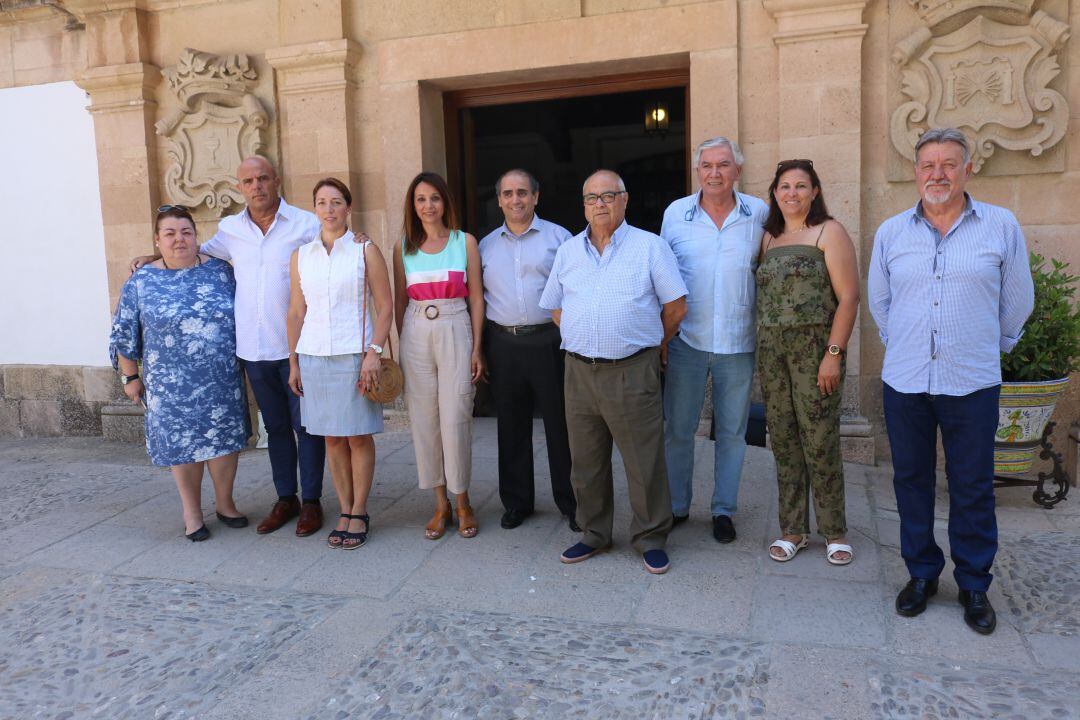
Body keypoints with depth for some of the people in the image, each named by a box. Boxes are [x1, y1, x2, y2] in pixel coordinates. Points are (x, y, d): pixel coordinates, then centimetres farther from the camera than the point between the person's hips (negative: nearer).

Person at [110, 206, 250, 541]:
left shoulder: (219, 271, 3)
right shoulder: (140, 282, -1)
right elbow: (124, 336, 4)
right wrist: (130, 377, 3)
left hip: (222, 382, 2)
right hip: (173, 386, -1)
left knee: (225, 441, 7)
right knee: (184, 445, 6)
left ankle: (225, 503, 28)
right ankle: (192, 512, 24)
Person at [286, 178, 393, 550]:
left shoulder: (365, 250, 0)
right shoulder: (301, 256, 10)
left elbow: (385, 306, -2)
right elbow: (296, 313, 13)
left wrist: (374, 352, -12)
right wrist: (293, 362, 9)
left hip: (354, 354, -3)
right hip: (313, 355, 3)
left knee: (359, 436, 2)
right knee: (332, 438, 8)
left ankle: (359, 514, 14)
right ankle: (345, 511, 20)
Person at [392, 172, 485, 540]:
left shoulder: (465, 242, 3)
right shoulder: (404, 247, 9)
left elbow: (476, 298, 3)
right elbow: (399, 301, 12)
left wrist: (476, 348, -2)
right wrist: (402, 347, 9)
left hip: (455, 333, -2)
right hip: (416, 334, 2)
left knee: (455, 418, -5)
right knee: (423, 419, 4)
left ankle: (462, 502, 12)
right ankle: (441, 505, 17)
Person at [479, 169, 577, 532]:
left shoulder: (558, 237, 3)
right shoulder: (486, 246, 13)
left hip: (549, 340, -3)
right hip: (503, 343, 3)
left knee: (560, 424, 1)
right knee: (512, 426, 10)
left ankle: (571, 502, 14)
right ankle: (516, 501, 24)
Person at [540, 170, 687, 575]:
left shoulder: (650, 247, -1)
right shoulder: (568, 251, 12)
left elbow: (676, 306, 1)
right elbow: (554, 306, 18)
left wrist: (648, 345, 8)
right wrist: (584, 341, 12)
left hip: (632, 372, -4)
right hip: (580, 371, 4)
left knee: (645, 463, 2)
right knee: (586, 462, 13)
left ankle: (650, 538, 18)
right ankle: (593, 534, 28)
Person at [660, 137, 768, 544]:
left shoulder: (759, 213, 2)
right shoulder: (675, 214, 2)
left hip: (738, 344, 0)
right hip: (686, 341, 0)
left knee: (732, 431, 9)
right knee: (678, 429, 7)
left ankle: (723, 510, 24)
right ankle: (676, 506, 23)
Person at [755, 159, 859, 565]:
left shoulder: (828, 232, -1)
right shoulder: (769, 238, 15)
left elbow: (848, 296, -8)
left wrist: (834, 353, -15)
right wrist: (762, 348, 6)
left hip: (814, 347, -5)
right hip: (771, 349, 5)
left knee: (820, 442, -3)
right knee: (783, 440, 7)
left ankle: (835, 531, 12)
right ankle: (792, 529, 18)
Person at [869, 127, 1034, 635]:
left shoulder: (1001, 226, -1)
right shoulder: (891, 232, 5)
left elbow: (1017, 300, 8)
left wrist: (990, 347, 14)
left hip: (972, 384, -2)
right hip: (904, 382, 2)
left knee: (973, 488, 6)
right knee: (911, 480, 10)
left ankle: (974, 585, 22)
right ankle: (921, 573, 26)